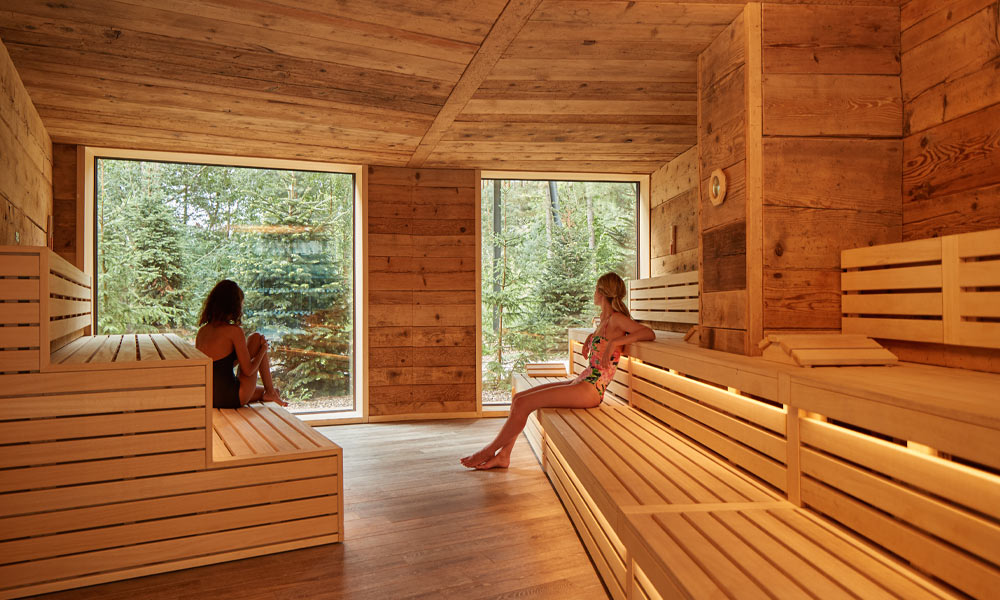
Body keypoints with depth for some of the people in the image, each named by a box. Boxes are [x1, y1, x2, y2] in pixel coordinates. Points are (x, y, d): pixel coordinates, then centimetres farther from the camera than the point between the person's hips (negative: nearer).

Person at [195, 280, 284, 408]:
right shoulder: (234, 331, -15)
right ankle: (270, 391, 14)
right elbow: (248, 370, -12)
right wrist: (263, 349, 5)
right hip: (232, 399, -7)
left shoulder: (202, 330, 6)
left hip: (209, 399, 8)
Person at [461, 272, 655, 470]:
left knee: (522, 404, -13)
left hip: (590, 390, -10)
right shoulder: (606, 319, 14)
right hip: (581, 382, 10)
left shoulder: (616, 318, -10)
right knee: (518, 398, 5)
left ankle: (488, 451, 3)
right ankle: (503, 456, 9)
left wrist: (615, 342, -26)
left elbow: (650, 334, -22)